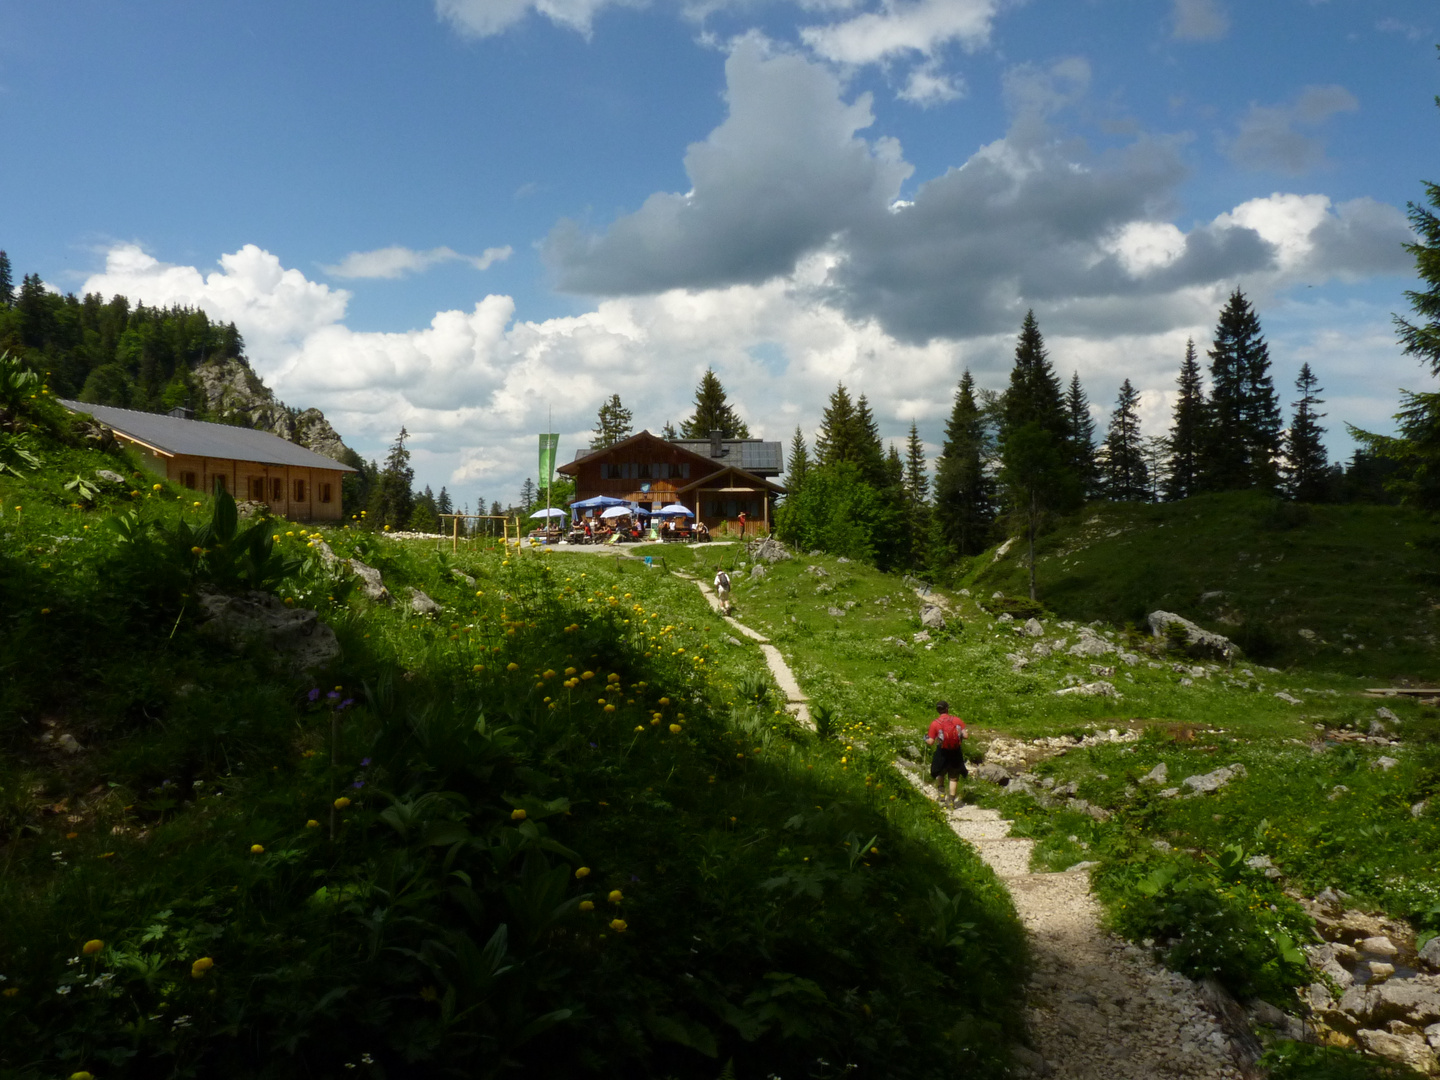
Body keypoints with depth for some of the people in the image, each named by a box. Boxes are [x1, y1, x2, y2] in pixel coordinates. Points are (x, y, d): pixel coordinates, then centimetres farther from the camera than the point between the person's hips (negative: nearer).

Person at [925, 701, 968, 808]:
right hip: (956, 752, 1)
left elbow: (931, 742, -11)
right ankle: (951, 801, 9)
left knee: (940, 774, 23)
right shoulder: (957, 720, -4)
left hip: (942, 752, -1)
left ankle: (942, 795, 14)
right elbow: (965, 735, -8)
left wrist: (926, 738, 10)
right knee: (954, 777, 14)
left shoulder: (934, 723, -8)